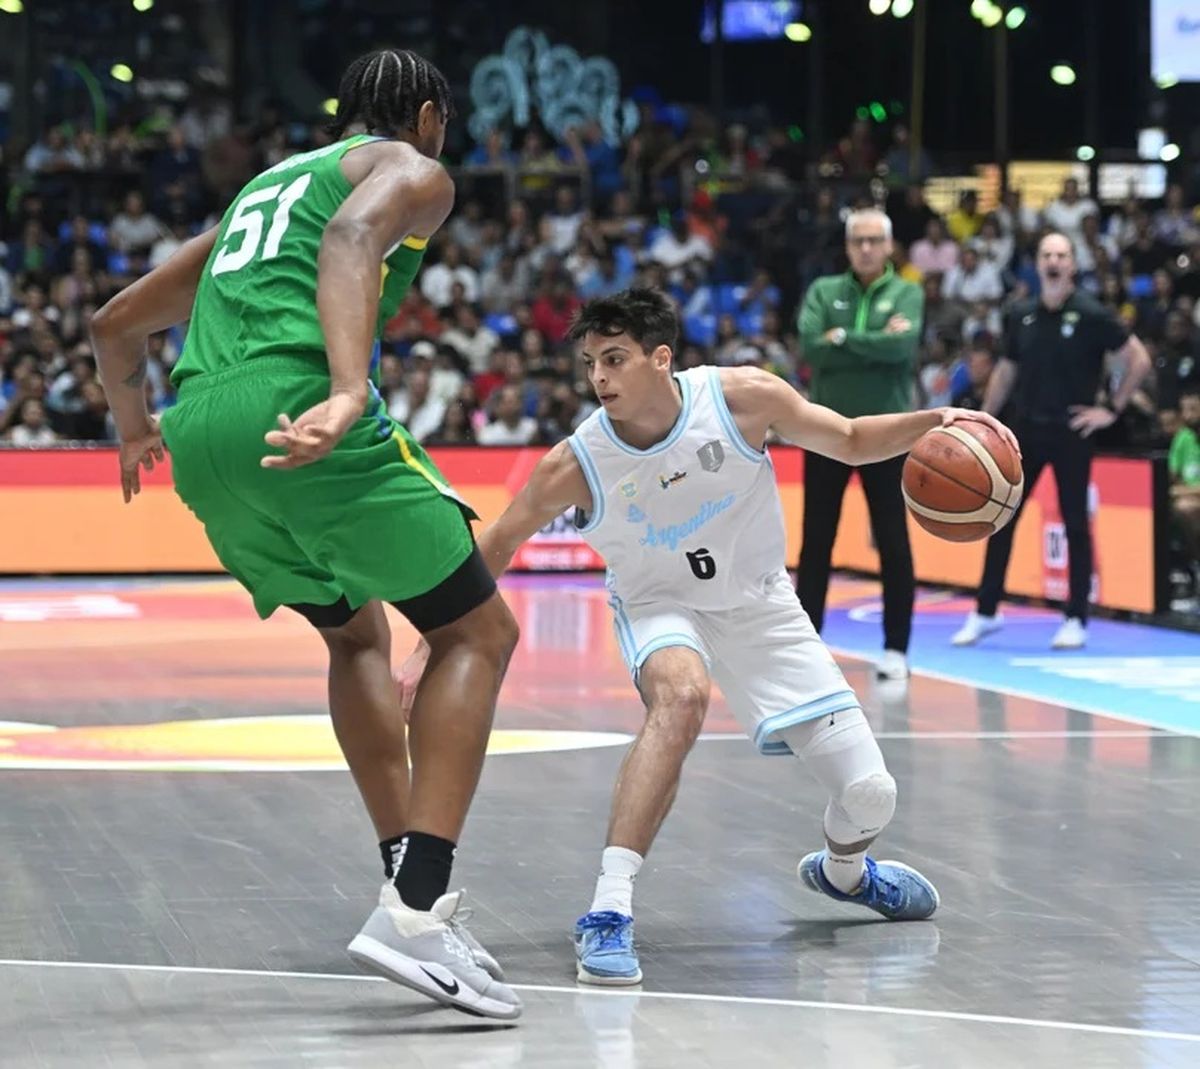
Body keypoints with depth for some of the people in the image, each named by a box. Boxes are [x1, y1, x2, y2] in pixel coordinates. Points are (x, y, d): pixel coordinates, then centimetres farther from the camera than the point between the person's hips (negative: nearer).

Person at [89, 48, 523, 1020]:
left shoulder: (264, 184, 34)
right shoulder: (412, 171, 13)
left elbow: (116, 326, 40)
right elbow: (353, 237, -13)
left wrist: (135, 429, 58)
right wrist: (350, 392, -28)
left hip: (200, 434, 7)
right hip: (292, 408, -7)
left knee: (357, 634, 27)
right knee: (476, 633, 4)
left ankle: (415, 888, 18)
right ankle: (417, 913, -11)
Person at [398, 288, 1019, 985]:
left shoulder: (744, 398, -23)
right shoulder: (575, 465, -24)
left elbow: (851, 442, -7)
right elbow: (494, 548, -11)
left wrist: (933, 422, -23)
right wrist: (432, 649, -14)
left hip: (760, 602, 2)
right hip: (660, 607, -2)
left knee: (870, 797, -2)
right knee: (681, 691, -40)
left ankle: (843, 871, 38)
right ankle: (609, 911, -39)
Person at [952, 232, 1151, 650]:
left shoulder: (1090, 314, -8)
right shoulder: (1021, 315, 5)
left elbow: (1139, 359, -5)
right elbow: (1006, 371, 16)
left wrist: (1112, 409, -7)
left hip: (1071, 431, -4)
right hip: (1028, 428, 4)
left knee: (1075, 524, 1)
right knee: (1001, 518, 4)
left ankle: (1076, 620, 8)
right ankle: (986, 612, 13)